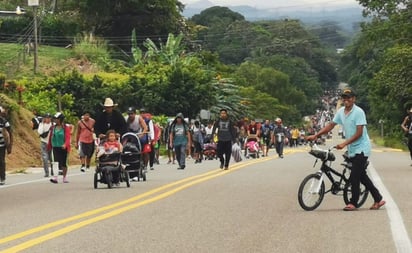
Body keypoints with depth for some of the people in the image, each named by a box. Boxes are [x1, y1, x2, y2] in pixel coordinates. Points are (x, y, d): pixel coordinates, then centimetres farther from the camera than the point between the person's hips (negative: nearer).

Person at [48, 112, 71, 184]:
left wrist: (65, 144, -31)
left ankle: (64, 178, 19)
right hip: (55, 147, 2)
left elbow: (68, 138, -14)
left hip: (63, 148, -2)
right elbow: (50, 137, 14)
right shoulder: (53, 128, 7)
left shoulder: (66, 128, -5)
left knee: (63, 163, 7)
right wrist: (49, 146, 19)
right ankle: (55, 178, -15)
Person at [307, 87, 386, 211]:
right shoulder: (341, 111, 5)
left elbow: (359, 133, -20)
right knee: (362, 176, 12)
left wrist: (344, 144, -26)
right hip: (352, 150, 8)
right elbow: (330, 125, 8)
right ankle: (378, 199, 21)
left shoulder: (358, 112, -16)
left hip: (361, 148, -8)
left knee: (354, 176, -9)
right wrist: (315, 135, -1)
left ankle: (353, 203, 1)